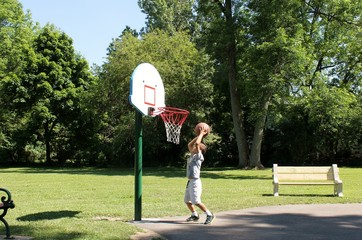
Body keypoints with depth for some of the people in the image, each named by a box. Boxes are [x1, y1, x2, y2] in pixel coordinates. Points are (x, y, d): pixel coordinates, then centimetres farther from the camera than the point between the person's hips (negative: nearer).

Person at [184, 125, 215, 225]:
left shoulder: (199, 156, -9)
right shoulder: (192, 155, 13)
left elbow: (197, 143, -21)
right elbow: (189, 144, 23)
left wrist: (201, 134, -9)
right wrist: (199, 135, 20)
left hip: (195, 182, -9)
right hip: (190, 181, 9)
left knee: (196, 202, -10)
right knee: (187, 200, 16)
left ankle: (209, 215, 1)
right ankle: (194, 215, 30)